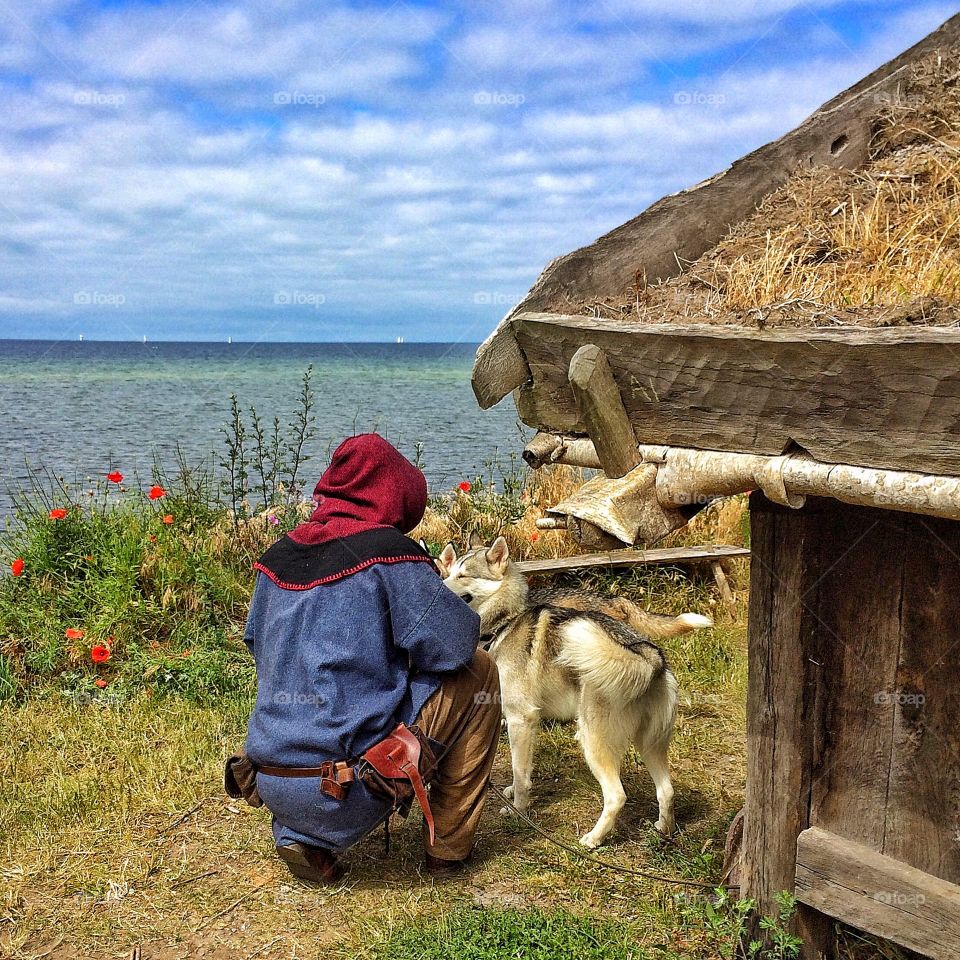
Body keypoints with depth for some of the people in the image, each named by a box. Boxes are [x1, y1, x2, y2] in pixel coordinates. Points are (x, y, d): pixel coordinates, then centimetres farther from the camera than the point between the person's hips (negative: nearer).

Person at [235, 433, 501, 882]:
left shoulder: (277, 557, 8)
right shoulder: (386, 551, -11)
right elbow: (453, 644, -11)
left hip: (272, 785, 7)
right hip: (349, 784, -6)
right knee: (476, 672, 9)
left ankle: (301, 838, 16)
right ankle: (448, 846, 17)